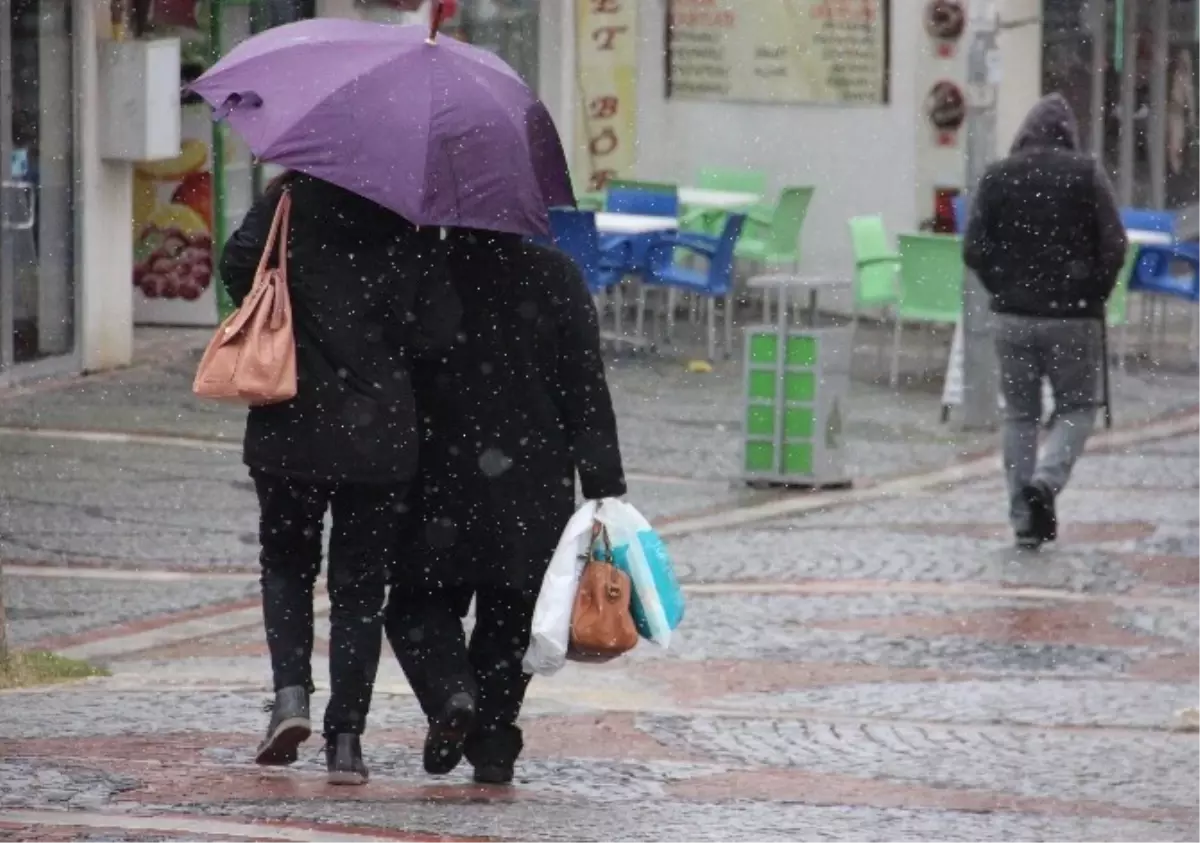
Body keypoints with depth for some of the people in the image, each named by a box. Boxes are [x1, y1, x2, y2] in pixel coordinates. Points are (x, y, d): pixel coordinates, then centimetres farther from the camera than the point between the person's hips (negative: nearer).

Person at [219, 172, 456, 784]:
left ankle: (291, 691, -4)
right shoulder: (412, 220, -1)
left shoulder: (292, 195, -1)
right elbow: (433, 331, -7)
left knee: (287, 562, 17)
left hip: (292, 421, 0)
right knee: (360, 583, 7)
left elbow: (239, 263, -13)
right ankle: (345, 738, 2)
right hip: (381, 434, 0)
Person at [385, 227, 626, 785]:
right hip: (534, 486, 2)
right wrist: (604, 488, 3)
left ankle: (452, 694, -15)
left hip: (439, 482, -2)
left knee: (418, 600, 11)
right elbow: (586, 391, -1)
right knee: (508, 614, 11)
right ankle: (493, 745, 8)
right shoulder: (555, 278, -1)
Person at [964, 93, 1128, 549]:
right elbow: (1114, 247, -7)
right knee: (1076, 408, 11)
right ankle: (1045, 482, -15)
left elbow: (974, 250, -3)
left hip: (1013, 316, 2)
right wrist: (1094, 294, 7)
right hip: (1073, 318, -2)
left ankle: (1025, 519, 8)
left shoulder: (997, 177, 1)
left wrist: (1004, 289, 11)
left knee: (1019, 414, 11)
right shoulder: (1086, 174, -5)